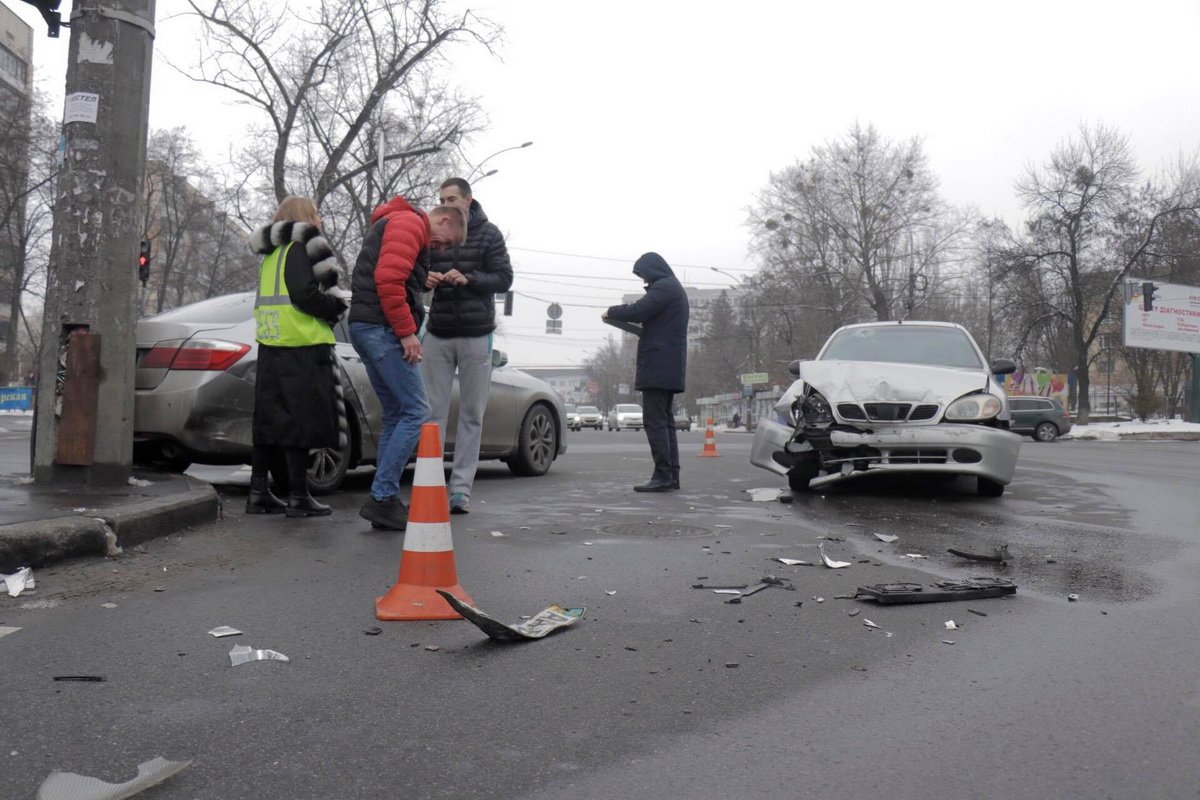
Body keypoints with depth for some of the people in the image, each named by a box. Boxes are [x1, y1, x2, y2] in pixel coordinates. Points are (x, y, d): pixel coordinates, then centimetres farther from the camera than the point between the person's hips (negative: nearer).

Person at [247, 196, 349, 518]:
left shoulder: (272, 254, 21)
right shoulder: (297, 248, -7)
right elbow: (304, 295, -17)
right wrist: (335, 309, -3)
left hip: (271, 347, 9)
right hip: (301, 347, -9)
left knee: (271, 418, 11)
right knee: (301, 420, -5)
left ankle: (258, 492, 15)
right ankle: (298, 497, -2)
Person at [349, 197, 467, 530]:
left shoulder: (395, 225, 27)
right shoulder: (409, 223, -6)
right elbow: (388, 278, -20)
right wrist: (407, 332, -18)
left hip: (366, 327, 11)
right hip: (382, 327, -11)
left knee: (395, 415, 12)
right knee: (416, 412, -9)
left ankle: (386, 502, 13)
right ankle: (382, 498, -10)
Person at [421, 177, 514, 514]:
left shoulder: (488, 234, 2)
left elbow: (504, 279, -3)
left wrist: (468, 279, -18)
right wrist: (425, 280, -10)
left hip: (476, 334, -2)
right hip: (438, 334, 2)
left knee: (472, 415, 1)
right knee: (434, 411, 0)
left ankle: (461, 488, 6)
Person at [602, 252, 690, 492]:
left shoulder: (663, 287, -10)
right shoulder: (674, 289, 23)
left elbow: (637, 311, -18)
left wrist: (611, 312, -3)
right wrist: (639, 330, 14)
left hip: (657, 365, -10)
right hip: (670, 367, 10)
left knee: (655, 421, -10)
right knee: (665, 421, 12)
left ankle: (663, 475, -11)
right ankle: (672, 475, 13)